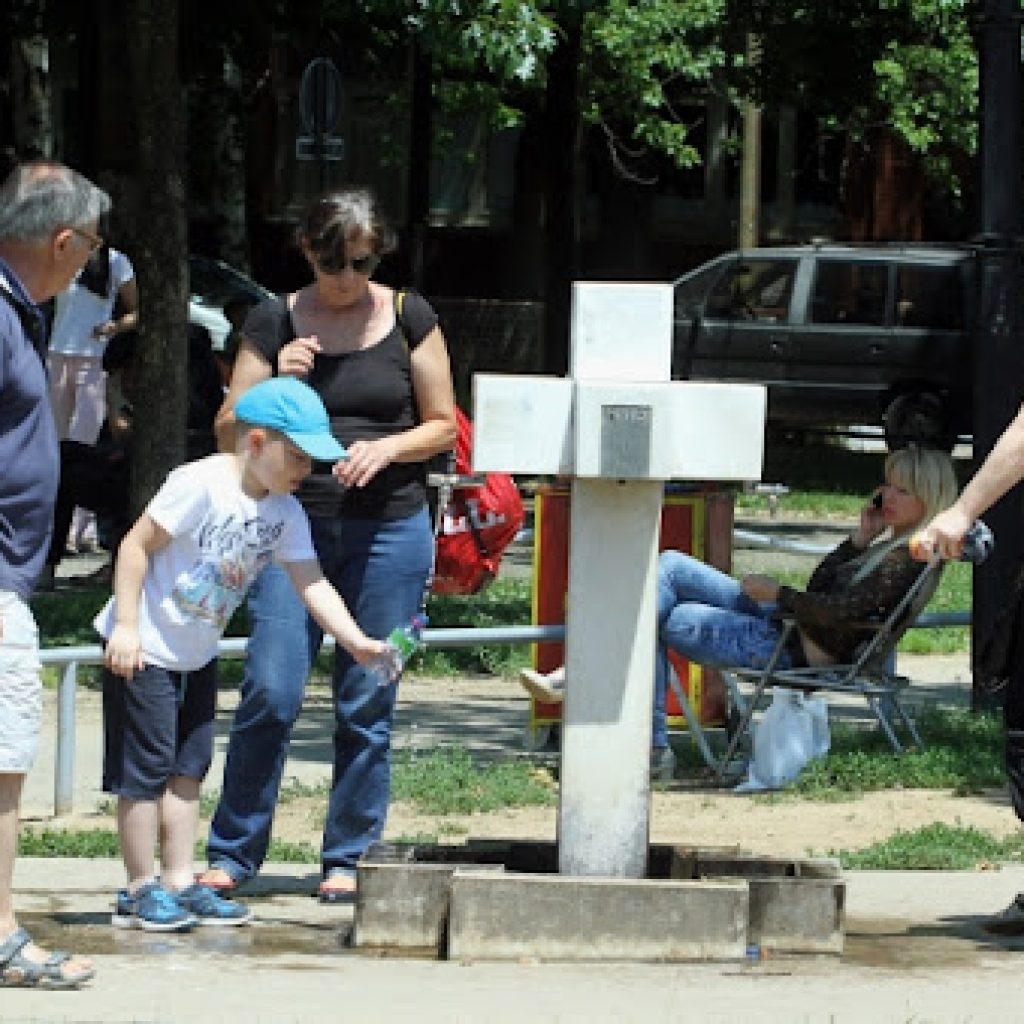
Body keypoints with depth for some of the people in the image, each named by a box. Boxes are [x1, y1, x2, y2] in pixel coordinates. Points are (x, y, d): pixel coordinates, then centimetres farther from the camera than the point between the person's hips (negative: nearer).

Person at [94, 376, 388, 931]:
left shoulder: (285, 513, -1)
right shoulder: (200, 484, -23)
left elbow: (312, 584, -2)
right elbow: (136, 546, -20)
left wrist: (354, 640, -16)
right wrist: (126, 626, -21)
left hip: (197, 654, 8)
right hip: (144, 649, -8)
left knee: (188, 766, 11)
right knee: (146, 766, -4)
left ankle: (178, 882, 19)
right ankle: (140, 889, 4)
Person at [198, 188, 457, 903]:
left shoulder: (408, 318, 4)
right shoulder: (274, 324, 4)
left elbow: (443, 426, 7)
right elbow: (228, 432, 6)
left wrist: (387, 447, -12)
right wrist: (275, 382, -11)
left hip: (390, 528, 0)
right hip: (294, 523, 0)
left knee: (368, 704, 2)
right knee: (270, 694, -8)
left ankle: (348, 857, 13)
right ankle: (233, 852, 4)